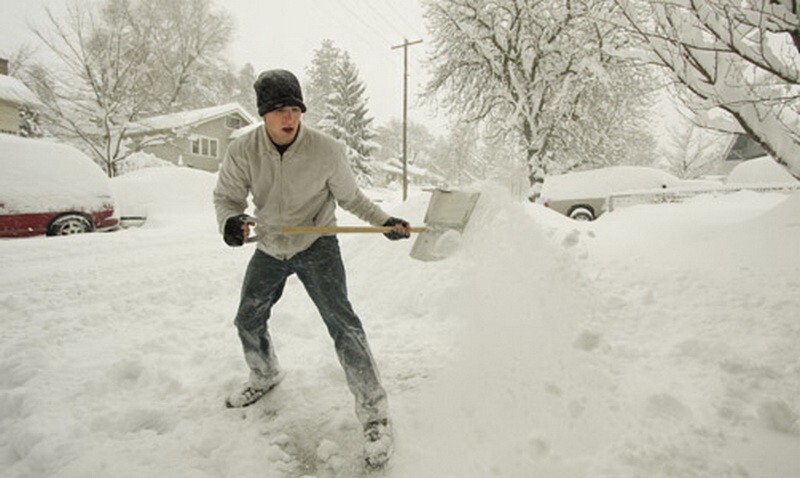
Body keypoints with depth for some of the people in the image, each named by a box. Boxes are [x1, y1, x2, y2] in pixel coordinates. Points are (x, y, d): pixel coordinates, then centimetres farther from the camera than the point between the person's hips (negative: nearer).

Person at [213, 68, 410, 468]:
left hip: (317, 245, -4)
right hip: (269, 248, 5)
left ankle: (374, 413, -2)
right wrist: (230, 221, -27)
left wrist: (384, 221, -12)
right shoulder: (242, 150, -15)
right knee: (248, 320, 19)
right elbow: (227, 196, -5)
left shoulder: (327, 150, -21)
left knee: (341, 322, -16)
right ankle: (265, 376, 50)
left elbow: (350, 197, -5)